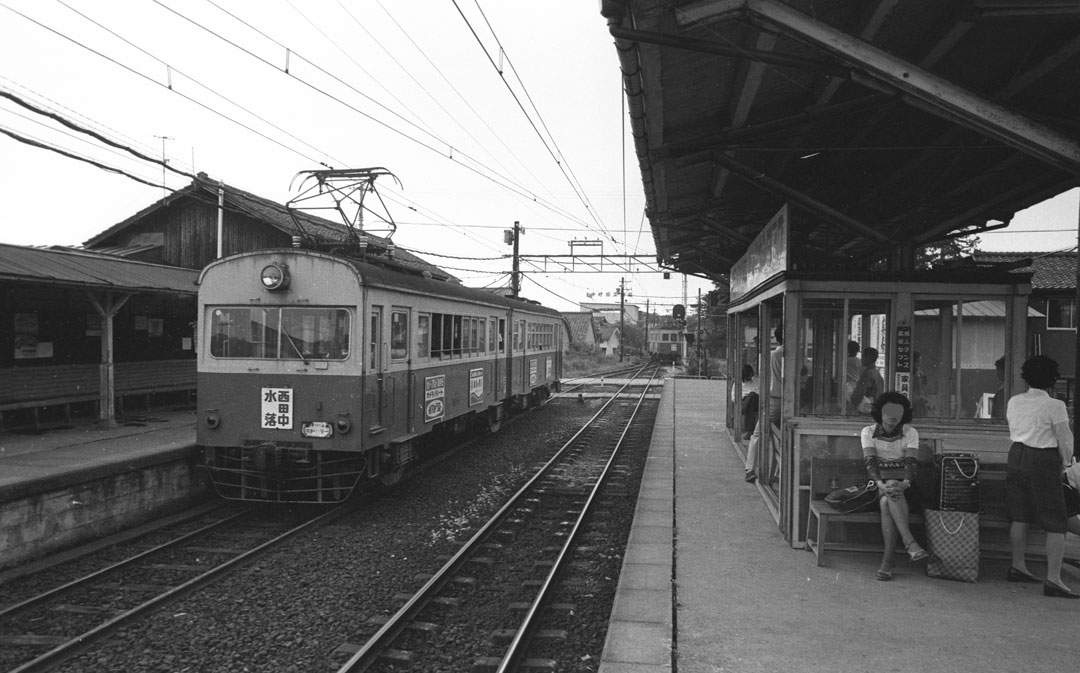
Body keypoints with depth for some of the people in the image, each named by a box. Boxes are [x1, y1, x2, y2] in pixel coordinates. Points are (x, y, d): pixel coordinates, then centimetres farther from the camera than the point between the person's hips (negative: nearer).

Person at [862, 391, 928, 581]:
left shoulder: (910, 432, 2)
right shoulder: (868, 432, 1)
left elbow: (912, 462, -13)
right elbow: (870, 462, -12)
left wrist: (905, 483, -35)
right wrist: (881, 484, -33)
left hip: (903, 486, 0)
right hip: (880, 485, 0)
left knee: (887, 502, -33)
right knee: (887, 498, -35)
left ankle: (888, 559, -34)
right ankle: (910, 543, -43)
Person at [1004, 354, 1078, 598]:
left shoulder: (1014, 402, 4)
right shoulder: (1055, 406, -15)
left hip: (1017, 456, 7)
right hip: (1044, 461, -7)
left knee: (1019, 516, 16)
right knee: (1056, 523, -1)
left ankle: (1017, 566, 26)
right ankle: (1053, 579, -5)